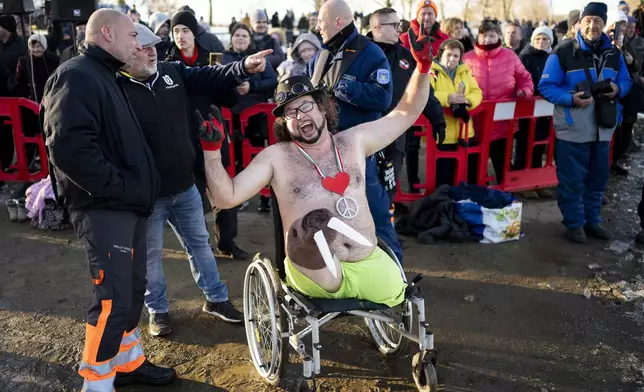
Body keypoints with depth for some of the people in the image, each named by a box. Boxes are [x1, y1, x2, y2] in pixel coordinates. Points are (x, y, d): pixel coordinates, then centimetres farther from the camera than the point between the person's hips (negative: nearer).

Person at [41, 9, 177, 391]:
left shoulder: (106, 77, 20)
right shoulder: (76, 77, -12)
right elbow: (69, 147, -25)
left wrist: (135, 190, 13)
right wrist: (118, 188, -20)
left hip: (127, 204, 10)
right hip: (103, 207, -10)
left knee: (133, 288, 16)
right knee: (113, 298, -6)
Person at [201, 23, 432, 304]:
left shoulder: (354, 140, 9)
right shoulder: (275, 157, 0)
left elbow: (406, 114, 13)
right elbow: (226, 198, -5)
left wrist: (422, 67, 1)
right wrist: (211, 149, -16)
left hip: (368, 263, 7)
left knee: (394, 292, -13)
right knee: (313, 224, -33)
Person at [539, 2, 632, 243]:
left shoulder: (613, 54, 9)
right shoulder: (563, 54, -9)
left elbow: (626, 81, 17)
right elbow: (546, 87, -10)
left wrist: (617, 90, -8)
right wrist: (571, 98, -24)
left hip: (603, 129, 6)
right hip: (573, 130, -6)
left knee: (597, 179, 15)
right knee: (572, 181, 1)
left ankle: (591, 221, 29)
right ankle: (574, 224, 15)